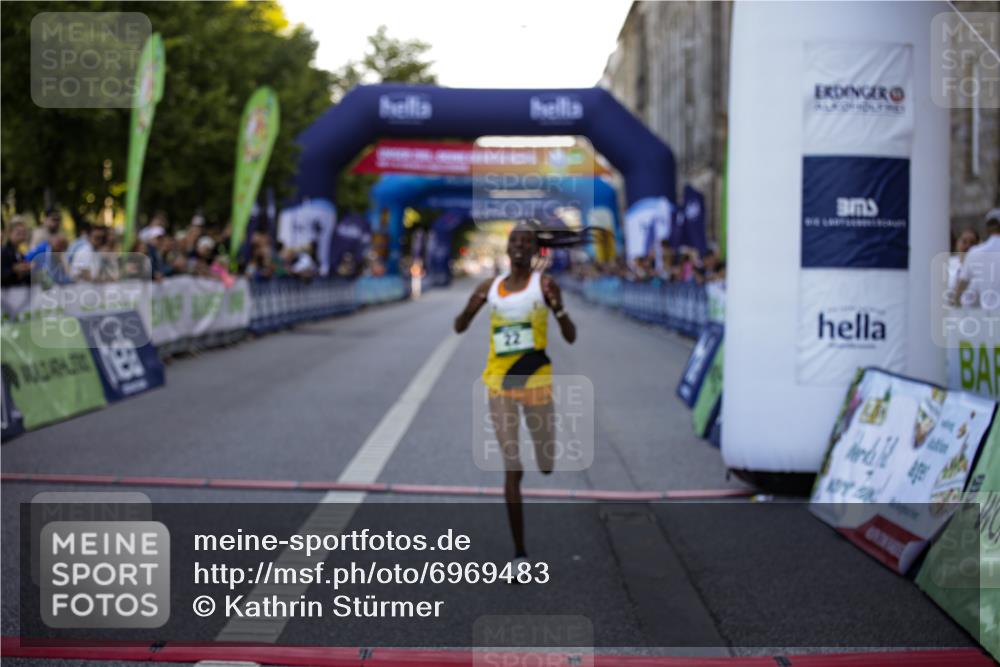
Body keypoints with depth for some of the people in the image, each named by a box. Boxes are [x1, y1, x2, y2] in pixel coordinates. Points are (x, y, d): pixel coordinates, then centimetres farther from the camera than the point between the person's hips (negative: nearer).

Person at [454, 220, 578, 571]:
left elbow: (571, 337, -4)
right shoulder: (489, 287, 7)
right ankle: (519, 552, 1)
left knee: (547, 466, 7)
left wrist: (557, 307, -24)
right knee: (511, 470, -4)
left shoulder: (544, 284, -2)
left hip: (536, 381, -2)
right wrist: (471, 308, -9)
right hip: (499, 382, 2)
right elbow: (459, 327, 14)